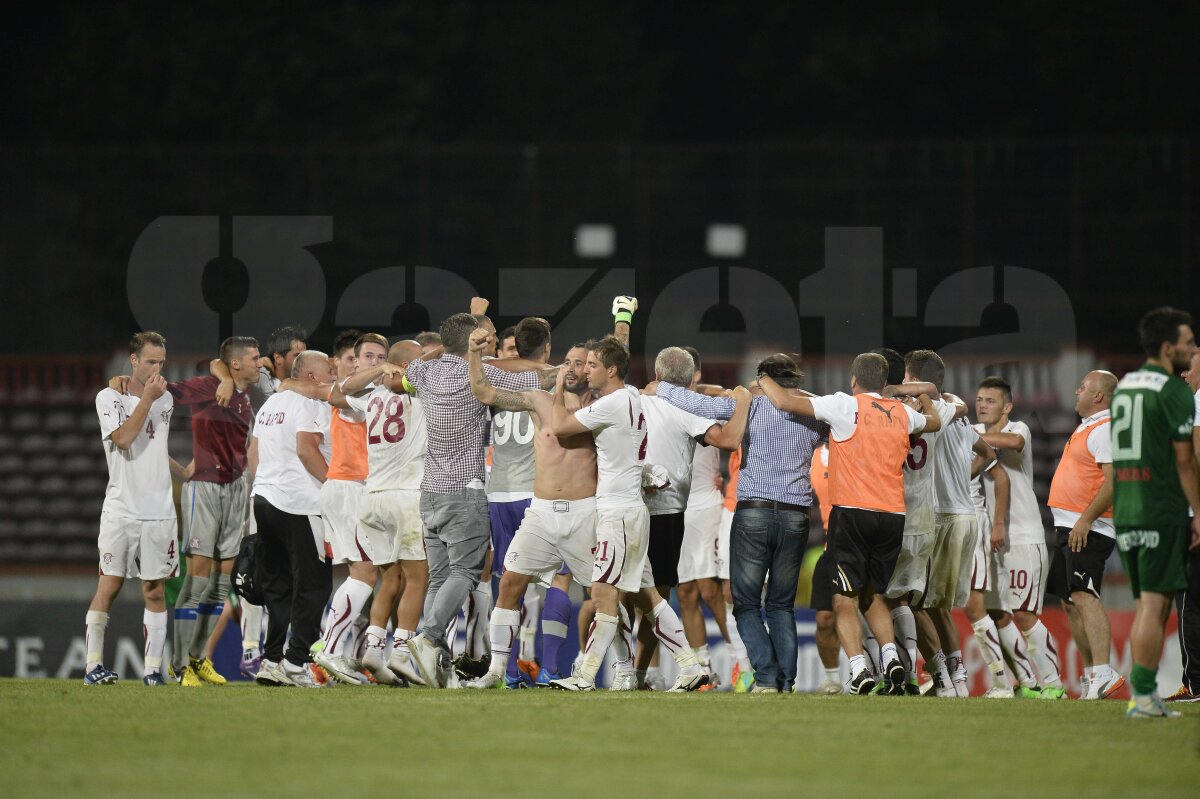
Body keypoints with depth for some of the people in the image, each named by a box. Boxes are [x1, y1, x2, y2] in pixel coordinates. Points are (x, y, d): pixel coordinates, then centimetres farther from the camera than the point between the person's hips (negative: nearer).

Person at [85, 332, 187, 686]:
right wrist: (147, 398, -14)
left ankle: (153, 668, 4)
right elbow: (124, 438, -18)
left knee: (154, 591, 3)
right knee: (108, 587, -6)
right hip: (121, 508, -4)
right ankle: (93, 664, -4)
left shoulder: (165, 400, 15)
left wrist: (188, 474, 23)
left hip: (159, 511, 4)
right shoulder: (110, 398, -1)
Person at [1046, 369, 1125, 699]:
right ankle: (1091, 675, 18)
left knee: (1083, 596, -22)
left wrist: (1086, 520, -25)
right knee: (1071, 602, 13)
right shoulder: (1087, 427, 20)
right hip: (1070, 528, 11)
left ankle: (1103, 673, -31)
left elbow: (1114, 481, -23)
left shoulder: (1105, 430, -13)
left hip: (1088, 530, -11)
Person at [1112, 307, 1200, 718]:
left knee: (1146, 604, 12)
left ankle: (1143, 695, 10)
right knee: (1154, 604, -5)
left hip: (1124, 513, 8)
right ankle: (1143, 696, -7)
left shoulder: (1123, 387, 15)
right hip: (1162, 511, -8)